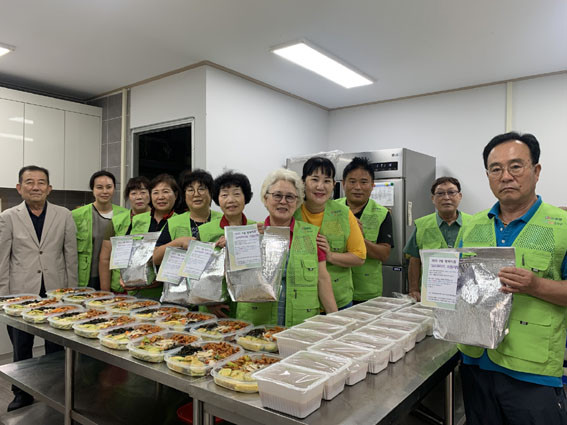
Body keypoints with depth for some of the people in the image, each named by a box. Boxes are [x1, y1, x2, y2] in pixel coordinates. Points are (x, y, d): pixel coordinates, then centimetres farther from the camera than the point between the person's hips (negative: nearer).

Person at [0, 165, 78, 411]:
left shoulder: (64, 216, 1)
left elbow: (71, 255, 2)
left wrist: (72, 291, 1)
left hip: (55, 291, 0)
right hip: (21, 293, 0)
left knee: (56, 348, 10)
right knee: (21, 349, 14)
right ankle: (22, 394, 33)